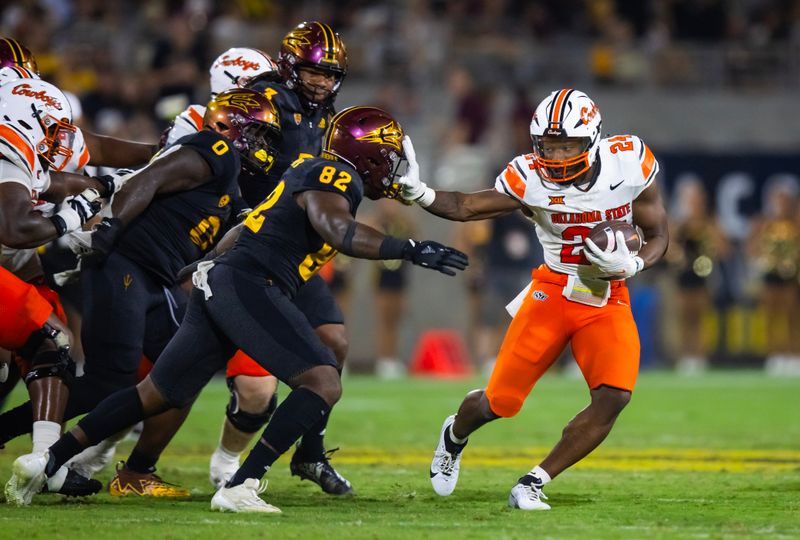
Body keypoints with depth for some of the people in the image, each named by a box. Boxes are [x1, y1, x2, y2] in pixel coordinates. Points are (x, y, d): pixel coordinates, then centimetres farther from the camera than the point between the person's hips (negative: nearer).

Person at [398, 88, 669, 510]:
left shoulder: (629, 164, -14)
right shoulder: (531, 178, -16)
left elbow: (659, 236, -2)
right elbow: (465, 207, -17)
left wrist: (630, 265, -22)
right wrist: (419, 193, -37)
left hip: (607, 300, 1)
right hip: (552, 294, -1)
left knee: (614, 397, -21)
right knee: (500, 402, 0)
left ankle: (534, 483, -7)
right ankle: (455, 436, 38)